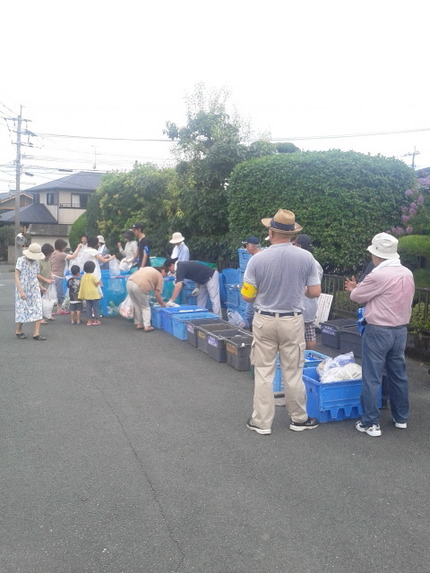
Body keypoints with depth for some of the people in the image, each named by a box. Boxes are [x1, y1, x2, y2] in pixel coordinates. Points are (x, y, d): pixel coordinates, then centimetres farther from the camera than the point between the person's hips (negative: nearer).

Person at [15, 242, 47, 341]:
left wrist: (40, 287, 5)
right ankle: (18, 330, 27)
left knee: (38, 310, -5)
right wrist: (21, 291, -19)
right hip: (23, 290, -5)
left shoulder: (36, 262, 7)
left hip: (34, 290, 5)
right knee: (22, 310, 5)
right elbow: (16, 276, -13)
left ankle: (36, 333, -4)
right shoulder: (21, 260, -9)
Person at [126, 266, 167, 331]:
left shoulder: (148, 268, 30)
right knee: (145, 307, 12)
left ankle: (139, 324, 28)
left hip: (129, 282, 6)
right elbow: (157, 293, 6)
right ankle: (147, 326, 6)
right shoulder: (160, 277, 12)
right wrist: (162, 303, 21)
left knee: (136, 305, 22)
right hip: (139, 287, -6)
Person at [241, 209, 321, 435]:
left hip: (264, 321, -1)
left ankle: (262, 421, 17)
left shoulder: (257, 259, -11)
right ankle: (299, 418, 26)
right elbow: (315, 292, -3)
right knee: (293, 372, 12)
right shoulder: (306, 257, -8)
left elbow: (247, 296, -6)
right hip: (292, 321, 1)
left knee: (263, 372, 8)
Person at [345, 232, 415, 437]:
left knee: (372, 377, 0)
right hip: (400, 330, 7)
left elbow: (357, 296, -7)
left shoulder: (377, 275, -20)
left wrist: (354, 289, 17)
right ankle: (401, 418, 29)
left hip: (378, 331, -7)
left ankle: (371, 423, 5)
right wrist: (359, 288, 18)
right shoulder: (408, 274, 5)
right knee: (398, 374, 17)